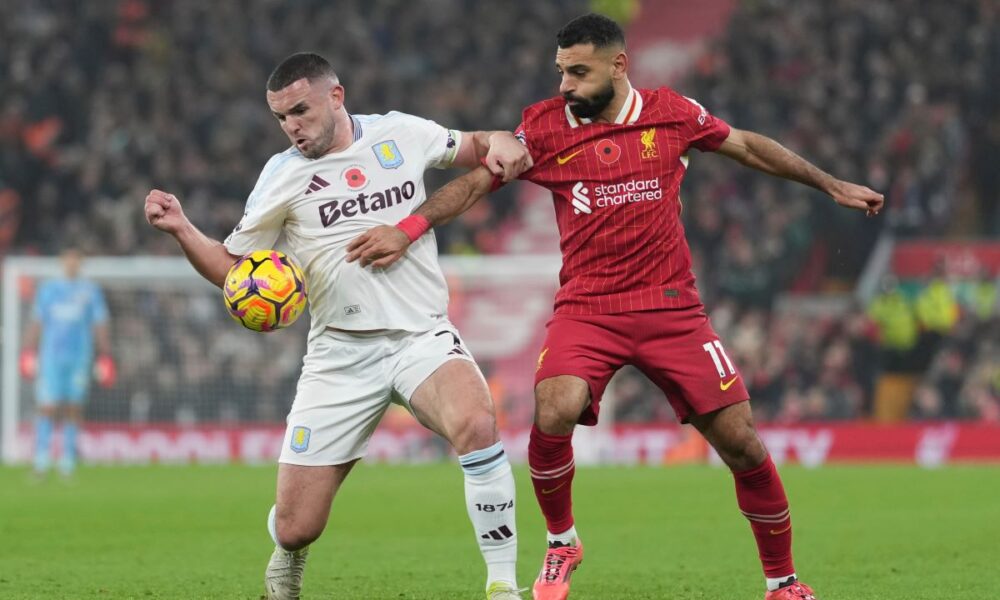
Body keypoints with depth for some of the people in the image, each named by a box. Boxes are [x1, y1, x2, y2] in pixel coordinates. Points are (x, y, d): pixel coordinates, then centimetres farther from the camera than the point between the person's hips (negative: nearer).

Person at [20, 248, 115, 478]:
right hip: (51, 354, 0)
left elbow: (100, 326, 10)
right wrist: (28, 353, 7)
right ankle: (41, 459, -8)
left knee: (73, 408, 0)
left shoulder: (91, 290, 8)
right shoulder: (48, 289, 10)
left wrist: (105, 358, 5)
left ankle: (68, 460, 6)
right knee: (47, 407, -10)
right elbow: (36, 323, 13)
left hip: (80, 357, 0)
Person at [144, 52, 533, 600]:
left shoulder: (400, 134, 5)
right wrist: (181, 230, -7)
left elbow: (474, 149, 22)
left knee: (476, 425, -35)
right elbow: (232, 269, 9)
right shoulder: (283, 176, 3)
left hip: (422, 336, 0)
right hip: (341, 354, 0)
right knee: (295, 529, -4)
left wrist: (500, 144, -1)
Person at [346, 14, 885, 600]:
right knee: (554, 411, -28)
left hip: (673, 308, 1)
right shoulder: (546, 125, 0)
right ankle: (561, 543, -2)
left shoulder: (672, 112, 2)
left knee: (740, 441, -5)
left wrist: (831, 184, 21)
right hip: (586, 308, -1)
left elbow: (749, 147, 15)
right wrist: (407, 229, -10)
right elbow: (476, 181, 3)